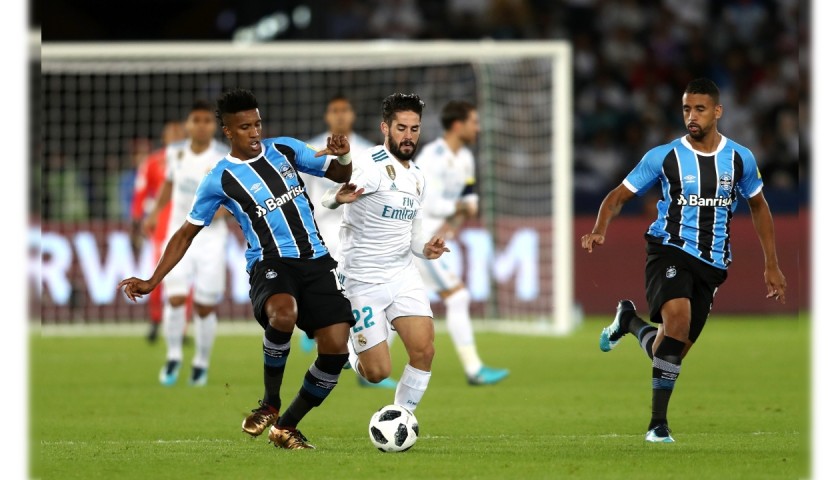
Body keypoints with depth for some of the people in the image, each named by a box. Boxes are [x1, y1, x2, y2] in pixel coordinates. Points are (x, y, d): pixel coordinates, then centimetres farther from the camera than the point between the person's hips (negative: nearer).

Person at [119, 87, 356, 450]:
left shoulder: (286, 150, 11)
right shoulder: (220, 180, 1)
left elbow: (340, 175, 19)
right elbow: (186, 233, 8)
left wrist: (344, 157, -6)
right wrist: (153, 281, 1)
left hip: (316, 261, 4)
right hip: (269, 263, -4)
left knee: (336, 348, -9)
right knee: (283, 314, -39)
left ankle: (287, 427, 11)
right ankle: (270, 404, -16)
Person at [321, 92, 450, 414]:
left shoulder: (417, 177, 10)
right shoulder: (371, 165, -16)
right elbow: (327, 198, -35)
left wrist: (425, 249, -4)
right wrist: (339, 196, -59)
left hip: (403, 275, 6)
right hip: (362, 281, -6)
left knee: (424, 351, -11)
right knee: (378, 373, -5)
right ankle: (349, 349, 31)